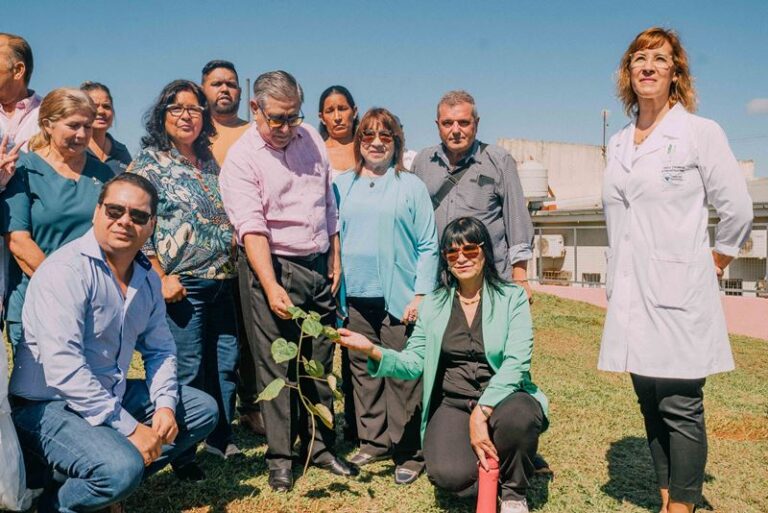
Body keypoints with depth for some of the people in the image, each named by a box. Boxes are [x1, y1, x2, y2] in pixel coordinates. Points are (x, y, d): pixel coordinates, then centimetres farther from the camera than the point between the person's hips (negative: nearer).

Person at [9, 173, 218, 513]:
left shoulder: (147, 279, 4)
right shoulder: (67, 270, -21)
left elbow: (160, 349, 12)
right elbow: (63, 367, -28)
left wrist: (165, 405, -7)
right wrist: (129, 429, -26)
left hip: (110, 395, 9)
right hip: (48, 405, -9)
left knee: (203, 409, 9)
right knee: (121, 468, -32)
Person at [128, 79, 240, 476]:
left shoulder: (209, 160, 14)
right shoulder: (149, 161, -4)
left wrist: (233, 265, 14)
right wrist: (161, 277, -15)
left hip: (222, 280, 6)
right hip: (181, 284, -6)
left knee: (226, 362, 12)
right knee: (187, 370, -1)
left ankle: (220, 439, 29)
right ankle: (182, 454, 17)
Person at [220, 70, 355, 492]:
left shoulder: (312, 139, 8)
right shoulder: (241, 158, -8)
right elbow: (251, 227, -18)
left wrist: (335, 261, 11)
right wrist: (271, 287, -26)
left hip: (319, 267, 5)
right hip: (275, 268, -5)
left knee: (320, 364, 11)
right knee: (276, 368, 1)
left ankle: (320, 446, 24)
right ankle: (279, 457, 15)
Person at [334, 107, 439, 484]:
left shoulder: (411, 186, 4)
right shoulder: (342, 186, 12)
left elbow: (428, 246, 1)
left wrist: (421, 294, -8)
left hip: (398, 297, -3)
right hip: (356, 295, 3)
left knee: (402, 375, 0)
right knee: (363, 370, 9)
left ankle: (408, 453, 10)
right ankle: (374, 441, 24)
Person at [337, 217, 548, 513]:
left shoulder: (512, 297, 0)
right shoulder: (432, 305, 9)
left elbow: (516, 362, -13)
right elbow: (413, 363, 6)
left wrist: (482, 412, -25)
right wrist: (374, 352, -14)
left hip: (502, 397, -1)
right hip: (452, 404, 1)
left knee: (516, 418, -37)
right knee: (448, 475, -28)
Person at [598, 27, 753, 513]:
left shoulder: (701, 132, -3)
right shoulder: (619, 144, 13)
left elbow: (737, 210, -1)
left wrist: (714, 267, 5)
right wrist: (616, 281, 14)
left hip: (678, 294, -5)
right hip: (632, 295, 6)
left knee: (681, 407, -2)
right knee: (651, 405, 12)